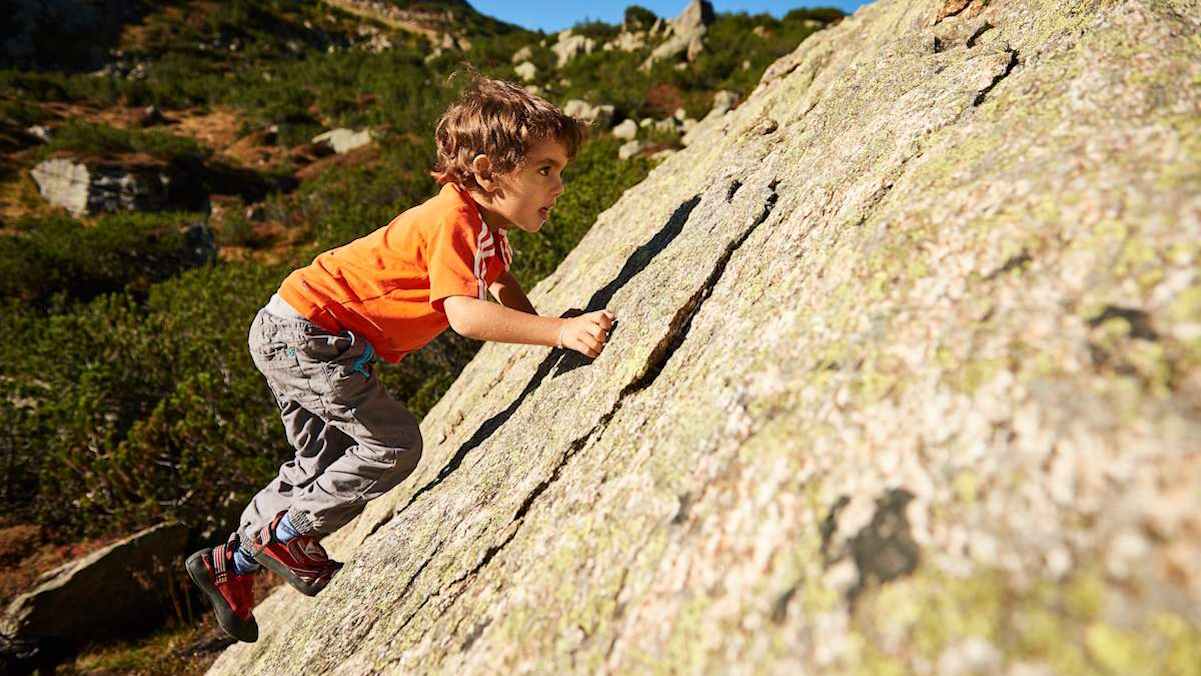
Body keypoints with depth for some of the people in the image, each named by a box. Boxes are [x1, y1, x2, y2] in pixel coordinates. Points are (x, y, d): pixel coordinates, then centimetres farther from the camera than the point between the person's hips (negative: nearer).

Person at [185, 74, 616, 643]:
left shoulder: (486, 222, 2)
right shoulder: (453, 220, -28)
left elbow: (504, 288, 13)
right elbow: (464, 315, -41)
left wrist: (548, 327, -2)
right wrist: (559, 332, -47)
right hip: (305, 330, -10)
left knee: (326, 465, 19)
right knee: (395, 446, -10)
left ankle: (229, 561, 35)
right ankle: (284, 535, 11)